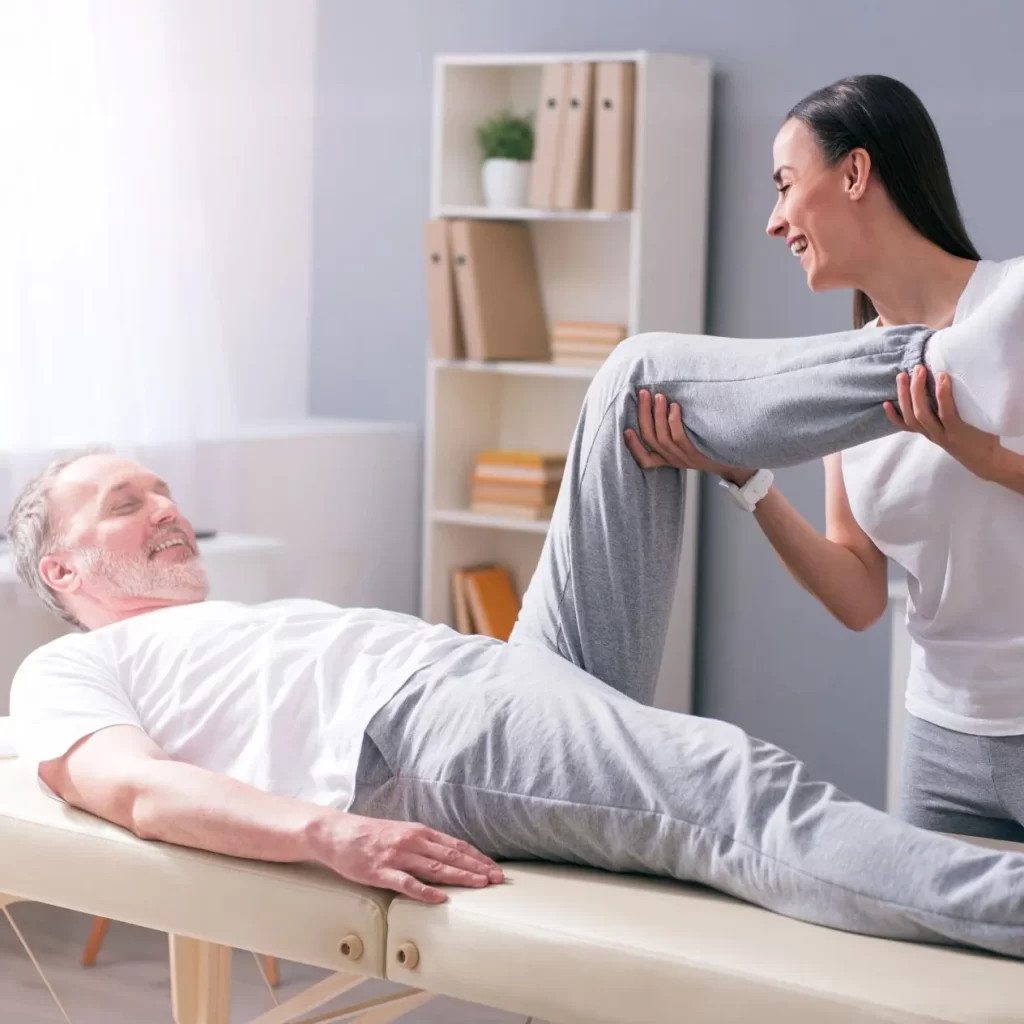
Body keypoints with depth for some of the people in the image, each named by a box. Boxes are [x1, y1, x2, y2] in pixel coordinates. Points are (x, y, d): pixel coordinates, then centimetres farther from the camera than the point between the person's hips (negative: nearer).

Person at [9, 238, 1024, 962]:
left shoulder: (272, 623, 41)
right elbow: (136, 788, -6)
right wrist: (327, 832, -25)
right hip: (418, 730, -8)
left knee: (644, 377, 2)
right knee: (747, 793, -33)